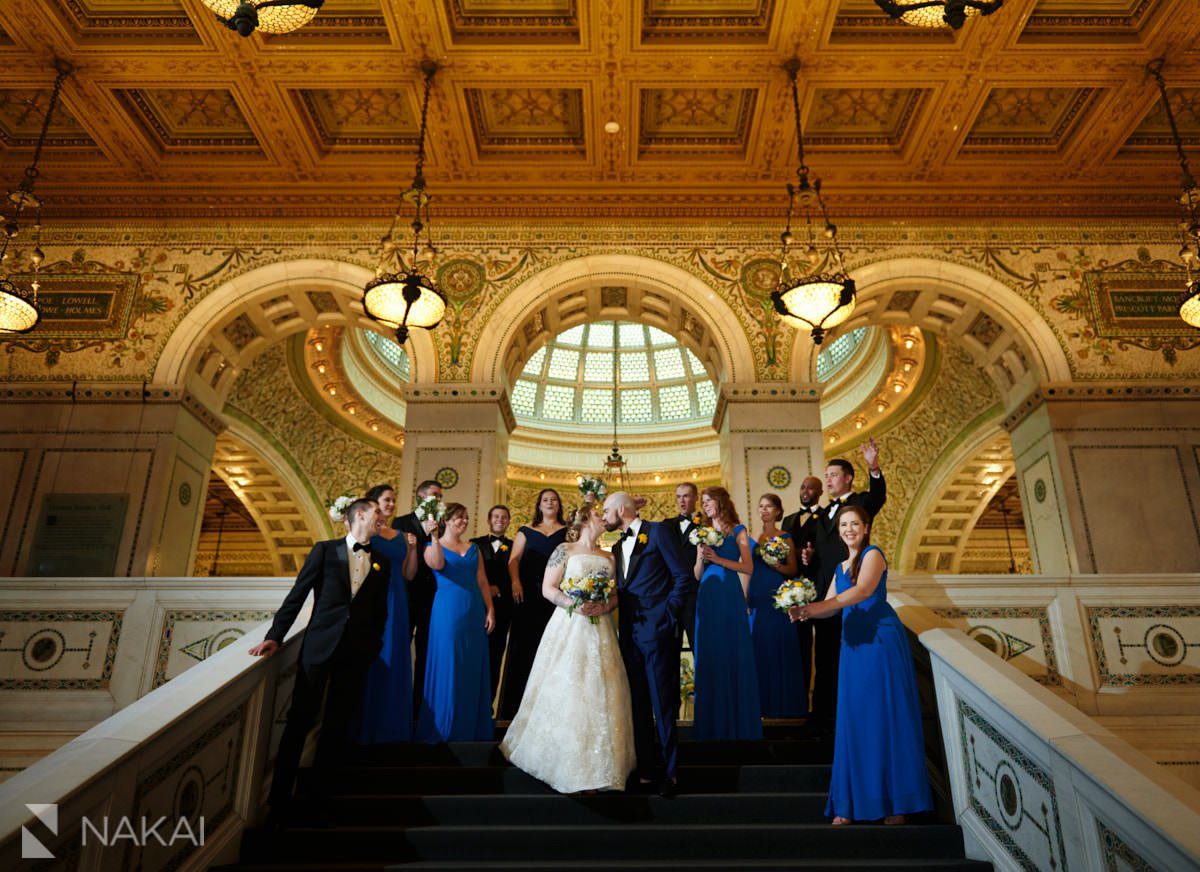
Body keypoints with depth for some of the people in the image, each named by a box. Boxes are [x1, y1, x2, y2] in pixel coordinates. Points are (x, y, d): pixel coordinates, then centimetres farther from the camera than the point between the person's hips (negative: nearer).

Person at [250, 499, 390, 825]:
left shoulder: (382, 563, 11)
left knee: (337, 727, 7)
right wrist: (275, 636, -6)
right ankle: (279, 802, 9)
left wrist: (372, 649, 5)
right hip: (319, 646, -2)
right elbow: (297, 595, 0)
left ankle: (319, 795, 20)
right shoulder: (325, 550, 3)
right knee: (299, 720, -1)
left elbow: (380, 612, 12)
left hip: (357, 654, 3)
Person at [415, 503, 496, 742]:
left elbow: (482, 581, 10)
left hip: (474, 614, 5)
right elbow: (437, 564, -22)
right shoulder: (434, 547, 1)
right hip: (447, 613, -5)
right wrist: (434, 537, -30)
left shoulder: (473, 549, 13)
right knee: (447, 668, 0)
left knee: (473, 669, 9)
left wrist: (490, 610, 3)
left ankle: (470, 727, 20)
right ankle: (443, 727, 13)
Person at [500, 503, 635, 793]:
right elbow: (548, 588, -3)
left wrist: (605, 606, -8)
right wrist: (572, 603, -18)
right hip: (568, 627, -4)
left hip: (600, 630, 4)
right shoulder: (565, 550, 2)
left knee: (599, 694, 0)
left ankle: (597, 765, 10)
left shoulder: (608, 557, 16)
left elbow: (616, 595, 13)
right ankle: (567, 764, 2)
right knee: (565, 691, -7)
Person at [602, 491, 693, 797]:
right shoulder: (617, 547, 19)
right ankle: (646, 769, 19)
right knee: (638, 703, 10)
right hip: (629, 632, 7)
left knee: (662, 703, -1)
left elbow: (684, 577, -8)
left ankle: (670, 772, 9)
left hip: (656, 629, -7)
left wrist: (668, 614, -11)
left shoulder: (655, 531, -4)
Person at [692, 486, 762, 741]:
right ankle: (714, 723, 12)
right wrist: (701, 559, -6)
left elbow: (749, 567, -6)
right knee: (709, 657, 3)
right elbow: (697, 575, 13)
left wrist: (718, 559, -13)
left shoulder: (738, 531, 4)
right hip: (707, 598, 4)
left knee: (733, 655, -2)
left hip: (730, 597, -4)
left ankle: (738, 722, 10)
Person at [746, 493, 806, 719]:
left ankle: (782, 702, 10)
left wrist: (777, 566, -17)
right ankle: (761, 702, 15)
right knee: (757, 646, 4)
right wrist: (745, 596, 6)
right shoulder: (752, 538, 11)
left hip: (776, 596, -3)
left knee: (778, 646, -2)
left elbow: (792, 569, 1)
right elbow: (748, 570, 14)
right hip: (756, 596, 4)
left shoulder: (785, 538, 1)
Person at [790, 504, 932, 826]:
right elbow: (828, 607, 13)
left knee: (886, 716, -2)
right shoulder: (841, 567, 19)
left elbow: (863, 590, -21)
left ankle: (896, 802, 7)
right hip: (853, 645, 7)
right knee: (853, 721, 6)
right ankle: (851, 804, 12)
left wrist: (816, 607, -31)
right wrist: (804, 610, -9)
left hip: (881, 639, -7)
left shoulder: (873, 555, -3)